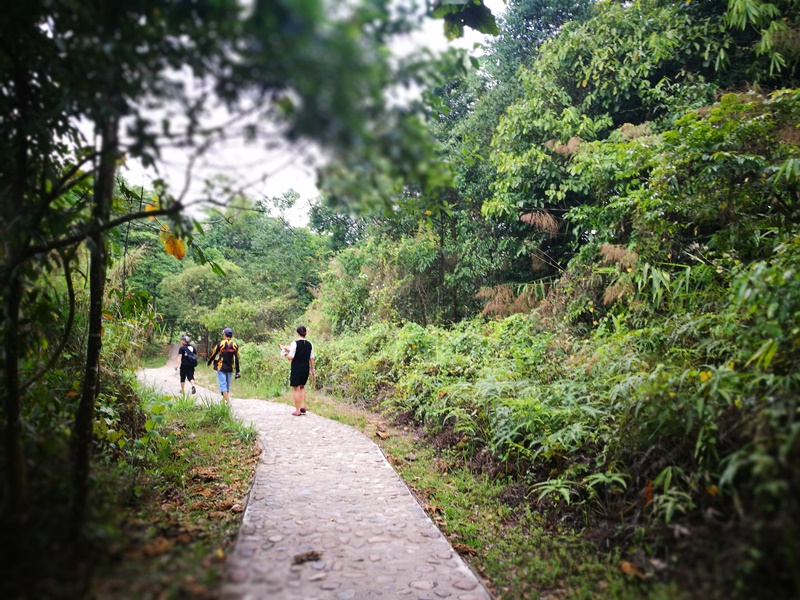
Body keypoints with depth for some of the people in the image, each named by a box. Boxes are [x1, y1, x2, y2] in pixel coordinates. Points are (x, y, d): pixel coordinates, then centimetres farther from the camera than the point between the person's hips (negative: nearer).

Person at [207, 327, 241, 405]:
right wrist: (237, 371, 9)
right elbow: (237, 359, 4)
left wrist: (208, 363, 21)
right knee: (227, 385, 15)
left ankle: (228, 402, -15)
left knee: (222, 384, -5)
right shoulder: (235, 345, 2)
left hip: (221, 368, -3)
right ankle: (225, 399, 21)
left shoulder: (220, 344, -7)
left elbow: (213, 354, 2)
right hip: (230, 368, 4)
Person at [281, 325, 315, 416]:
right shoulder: (309, 344, 3)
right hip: (306, 369, 5)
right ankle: (303, 406, 12)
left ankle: (297, 410, 7)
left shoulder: (295, 343, -12)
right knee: (302, 387, 23)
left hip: (296, 369, -5)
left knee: (295, 389, 5)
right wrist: (312, 370, 14)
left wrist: (285, 352, 3)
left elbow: (290, 358, -14)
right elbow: (311, 358, 6)